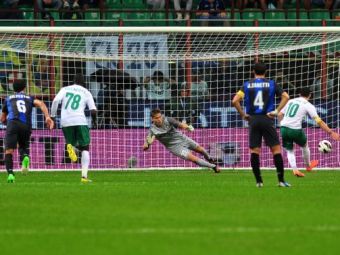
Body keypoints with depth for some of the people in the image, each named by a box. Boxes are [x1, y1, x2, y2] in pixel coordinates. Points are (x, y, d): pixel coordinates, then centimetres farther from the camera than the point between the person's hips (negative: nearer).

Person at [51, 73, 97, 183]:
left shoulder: (65, 89, 13)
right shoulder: (86, 93, 10)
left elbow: (56, 101, -4)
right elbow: (93, 110, 2)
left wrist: (52, 116, 1)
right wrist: (94, 120, 22)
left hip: (65, 122, 2)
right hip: (80, 121, -2)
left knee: (72, 144, 22)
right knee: (85, 148, 7)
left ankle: (70, 147, -17)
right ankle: (84, 176, -7)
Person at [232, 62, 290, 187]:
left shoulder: (247, 85, 6)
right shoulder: (271, 84, 4)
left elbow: (235, 101, -4)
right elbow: (285, 97, -5)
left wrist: (243, 114, 5)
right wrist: (277, 111, -3)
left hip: (253, 120, 1)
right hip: (267, 119, -1)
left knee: (254, 151, 5)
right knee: (276, 149, 1)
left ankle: (259, 181, 3)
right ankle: (281, 180, -3)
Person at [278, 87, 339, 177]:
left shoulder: (291, 101, 15)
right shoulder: (308, 105, 0)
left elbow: (280, 115, 16)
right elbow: (319, 121, -6)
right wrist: (331, 132, -4)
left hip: (284, 128, 3)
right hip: (295, 130, -3)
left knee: (289, 151, 18)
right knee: (305, 146, 25)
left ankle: (295, 170, 1)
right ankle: (308, 165, 44)